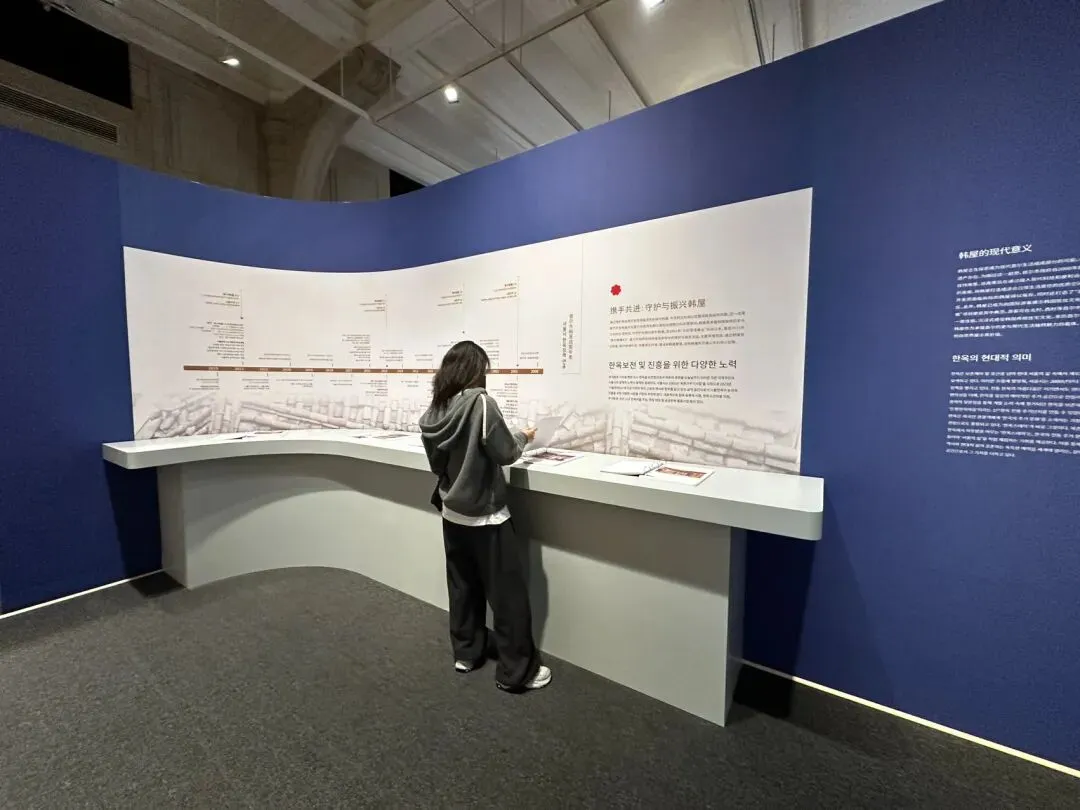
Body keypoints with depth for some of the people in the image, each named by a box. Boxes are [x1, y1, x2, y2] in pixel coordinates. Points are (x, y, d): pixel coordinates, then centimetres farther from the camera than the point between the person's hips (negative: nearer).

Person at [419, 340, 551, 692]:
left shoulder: (434, 410, -1)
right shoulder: (480, 402, -21)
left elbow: (437, 463, 7)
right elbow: (504, 453, -16)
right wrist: (523, 437, 2)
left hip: (452, 512, 7)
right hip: (484, 515, -7)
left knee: (463, 585, 21)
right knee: (508, 592, 7)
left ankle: (466, 652, 37)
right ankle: (516, 671, 20)